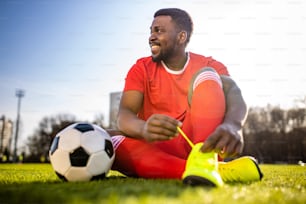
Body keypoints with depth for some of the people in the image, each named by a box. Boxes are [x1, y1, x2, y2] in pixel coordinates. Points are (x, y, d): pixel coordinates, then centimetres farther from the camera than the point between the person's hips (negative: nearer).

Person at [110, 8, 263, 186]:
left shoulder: (209, 65, 3)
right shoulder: (142, 69, 5)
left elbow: (234, 95, -18)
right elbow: (124, 115, -11)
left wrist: (232, 126, -43)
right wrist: (144, 129, -37)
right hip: (157, 150, 1)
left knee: (206, 75, -18)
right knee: (113, 144, -30)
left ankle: (203, 161, -43)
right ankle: (221, 170, -38)